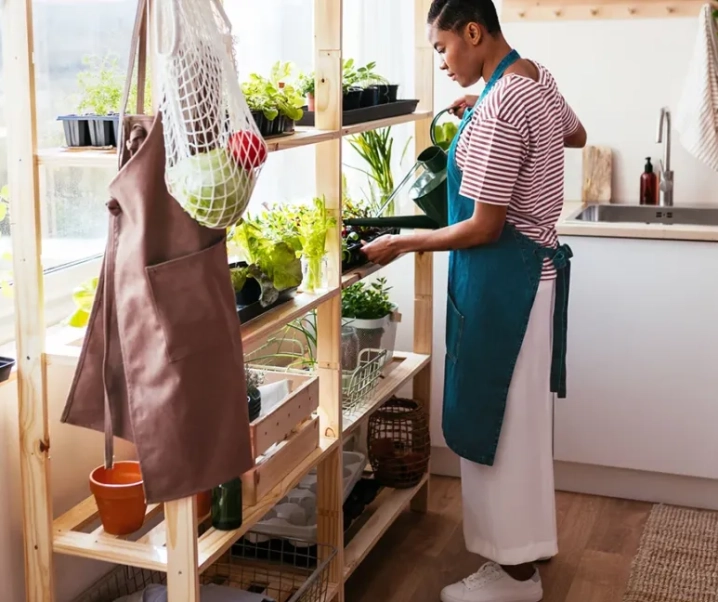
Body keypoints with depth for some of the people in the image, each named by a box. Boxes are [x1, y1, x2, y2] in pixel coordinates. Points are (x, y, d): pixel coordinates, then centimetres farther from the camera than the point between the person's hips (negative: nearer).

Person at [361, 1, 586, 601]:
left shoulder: (497, 111, -24)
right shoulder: (537, 77, 6)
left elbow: (483, 228, -23)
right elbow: (576, 135, 28)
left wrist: (400, 243, -12)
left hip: (503, 278, -10)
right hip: (535, 266, 10)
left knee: (498, 419, 2)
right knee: (518, 415, 20)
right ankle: (529, 541, 35)